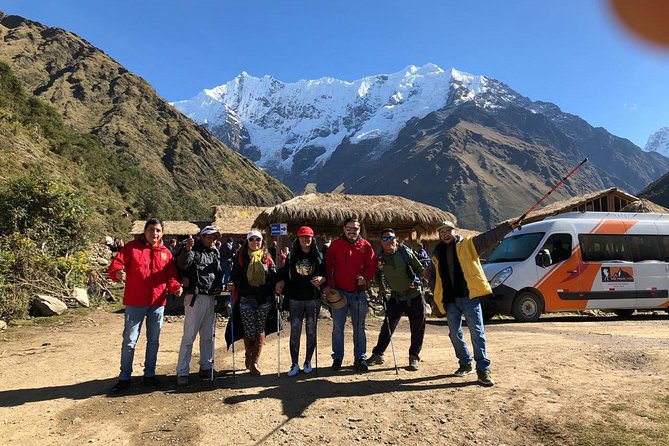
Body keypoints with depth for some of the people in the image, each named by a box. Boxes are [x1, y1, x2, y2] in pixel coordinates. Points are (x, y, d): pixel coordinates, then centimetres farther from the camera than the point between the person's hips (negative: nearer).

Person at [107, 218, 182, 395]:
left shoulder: (166, 252, 7)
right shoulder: (132, 247, -2)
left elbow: (170, 276, 7)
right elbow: (114, 264, -10)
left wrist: (175, 286, -13)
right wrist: (117, 273, -33)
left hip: (158, 303, 3)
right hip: (135, 303, -3)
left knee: (153, 340, 13)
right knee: (129, 341, 3)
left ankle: (150, 375, 27)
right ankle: (124, 378, 16)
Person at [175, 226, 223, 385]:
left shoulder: (215, 253, 15)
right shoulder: (193, 250, -5)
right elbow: (181, 264, -24)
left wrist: (219, 286, 9)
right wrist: (187, 249, -39)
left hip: (211, 298, 7)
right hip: (195, 297, -7)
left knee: (208, 335, 15)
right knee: (189, 336, -6)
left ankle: (206, 367, 27)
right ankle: (182, 372, 1)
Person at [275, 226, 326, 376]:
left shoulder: (318, 256, 3)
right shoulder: (292, 256, 6)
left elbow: (325, 274, 4)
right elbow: (284, 274, 9)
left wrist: (321, 278, -17)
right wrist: (281, 282, -10)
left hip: (313, 299, 0)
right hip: (295, 299, 0)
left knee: (311, 331, 8)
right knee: (294, 331, 0)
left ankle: (308, 361, 22)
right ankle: (294, 364, 9)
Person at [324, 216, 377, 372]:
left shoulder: (365, 245, 1)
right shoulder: (335, 245, -1)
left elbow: (372, 265, 3)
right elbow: (327, 265, 2)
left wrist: (365, 277, -15)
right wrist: (328, 284, -6)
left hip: (359, 292, 1)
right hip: (339, 291, 0)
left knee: (359, 327, 10)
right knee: (338, 327, 7)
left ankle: (360, 358, 20)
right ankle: (337, 358, 20)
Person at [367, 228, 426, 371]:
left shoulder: (405, 252, -6)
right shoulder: (379, 259, -1)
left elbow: (419, 267, 0)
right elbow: (378, 276, 12)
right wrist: (382, 288, -3)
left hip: (415, 295, -1)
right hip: (396, 297, 1)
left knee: (417, 328, 3)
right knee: (388, 326, 3)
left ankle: (414, 357, 19)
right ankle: (377, 354, 19)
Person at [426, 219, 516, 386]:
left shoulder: (468, 244, 2)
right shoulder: (437, 254, 15)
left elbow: (489, 237, -10)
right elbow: (435, 276, 28)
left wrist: (507, 226, -21)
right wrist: (429, 275, 8)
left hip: (469, 296, -5)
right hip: (450, 300, 5)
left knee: (477, 332, -4)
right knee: (455, 334, 12)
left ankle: (483, 369, 3)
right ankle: (465, 363, 30)